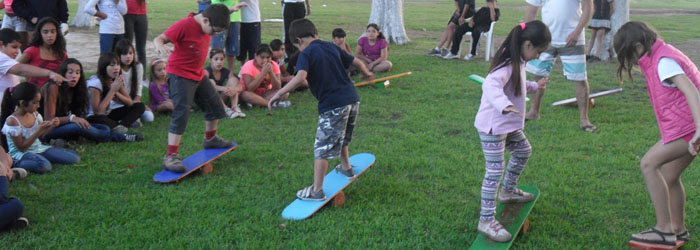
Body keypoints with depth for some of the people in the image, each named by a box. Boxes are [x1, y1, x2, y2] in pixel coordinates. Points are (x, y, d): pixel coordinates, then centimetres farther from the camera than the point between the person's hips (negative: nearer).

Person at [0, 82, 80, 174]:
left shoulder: (34, 114, 0)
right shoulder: (12, 121, -20)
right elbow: (22, 148, -19)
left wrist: (51, 126, -6)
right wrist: (39, 130, -24)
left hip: (38, 148, 7)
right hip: (20, 154, -7)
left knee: (75, 158, -7)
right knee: (44, 166, -40)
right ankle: (17, 165, -13)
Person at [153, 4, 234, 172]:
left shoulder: (208, 25, 0)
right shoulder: (184, 25, -24)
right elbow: (159, 38, -30)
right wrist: (159, 45, -50)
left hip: (198, 74, 9)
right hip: (180, 75, -9)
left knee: (214, 105, 19)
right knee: (181, 113, -16)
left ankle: (210, 139, 44)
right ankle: (170, 157, -15)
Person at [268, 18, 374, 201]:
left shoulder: (306, 54, -7)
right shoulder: (331, 47, 13)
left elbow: (300, 77, -26)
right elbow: (356, 62, 21)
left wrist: (279, 94, -21)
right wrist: (367, 74, 41)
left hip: (333, 105, -8)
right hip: (352, 99, 8)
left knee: (322, 148, 0)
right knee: (341, 138, 31)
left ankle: (317, 191, 4)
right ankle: (346, 168, 51)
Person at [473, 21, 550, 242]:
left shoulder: (518, 63, 7)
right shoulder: (507, 65, -25)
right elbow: (490, 85, -45)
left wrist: (534, 86, 39)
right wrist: (504, 105, -60)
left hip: (509, 125, 11)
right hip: (493, 127, -10)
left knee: (523, 151, 27)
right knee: (495, 171, -10)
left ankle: (508, 191, 47)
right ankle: (486, 220, -5)